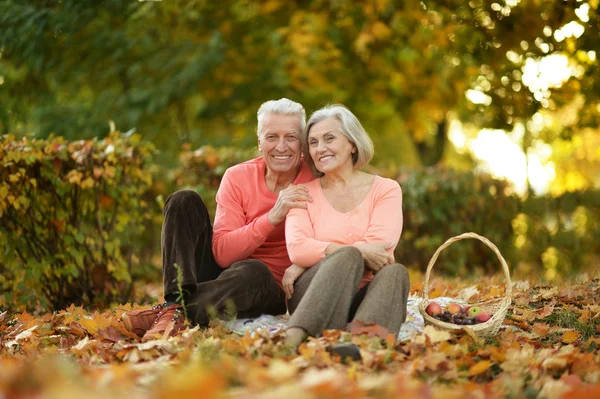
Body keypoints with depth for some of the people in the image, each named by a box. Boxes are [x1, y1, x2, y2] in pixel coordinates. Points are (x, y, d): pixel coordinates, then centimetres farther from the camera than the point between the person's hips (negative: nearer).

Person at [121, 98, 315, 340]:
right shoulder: (237, 178, -3)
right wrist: (272, 217, -26)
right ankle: (176, 302, -28)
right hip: (223, 273, 3)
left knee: (253, 271, -39)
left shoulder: (315, 180, -8)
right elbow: (223, 253, -14)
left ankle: (173, 314, -27)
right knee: (185, 200, -12)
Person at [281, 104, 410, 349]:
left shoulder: (386, 189, 11)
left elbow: (380, 247, -7)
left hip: (364, 297, 1)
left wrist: (305, 264, -9)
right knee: (349, 257, -31)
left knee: (395, 272, -31)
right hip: (312, 296, -1)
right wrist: (356, 251, -19)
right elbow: (297, 248, -5)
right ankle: (292, 340, -54)